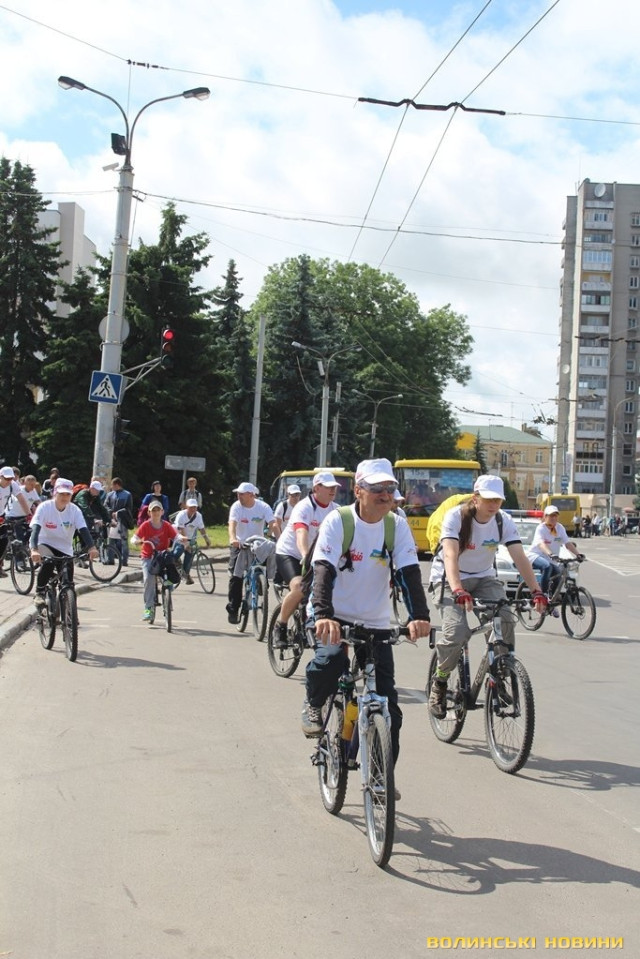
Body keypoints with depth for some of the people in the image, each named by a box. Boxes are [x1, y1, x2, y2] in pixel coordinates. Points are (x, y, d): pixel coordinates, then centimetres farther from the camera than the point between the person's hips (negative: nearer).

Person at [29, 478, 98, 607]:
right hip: (45, 543, -3)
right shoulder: (44, 507, -18)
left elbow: (83, 529, -22)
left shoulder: (75, 510, -11)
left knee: (68, 583, -6)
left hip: (64, 548, 3)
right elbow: (35, 528, -29)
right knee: (48, 563, -34)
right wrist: (34, 549, -45)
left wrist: (91, 547, -40)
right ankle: (39, 594, -16)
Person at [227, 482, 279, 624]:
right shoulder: (236, 506, -13)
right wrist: (233, 539, -48)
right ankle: (233, 608, -2)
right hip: (239, 545, -1)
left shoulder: (263, 507, -12)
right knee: (236, 576, -9)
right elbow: (232, 524, -28)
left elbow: (273, 524, -24)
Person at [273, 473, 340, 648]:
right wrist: (306, 556, -56)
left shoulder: (334, 509, -1)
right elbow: (301, 533, -39)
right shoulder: (304, 507, -22)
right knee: (299, 588, -31)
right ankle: (280, 627, -10)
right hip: (288, 553, -7)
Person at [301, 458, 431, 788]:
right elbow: (324, 571, -26)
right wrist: (323, 615, -43)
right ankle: (313, 705, 1)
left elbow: (409, 572, -16)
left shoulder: (397, 526, -6)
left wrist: (419, 616, -33)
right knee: (331, 659, -33)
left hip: (375, 622, 3)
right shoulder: (338, 521, -15)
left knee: (387, 705, -2)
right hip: (334, 615, -3)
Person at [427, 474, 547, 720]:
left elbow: (520, 558, -18)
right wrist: (458, 591, -50)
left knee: (505, 619, -24)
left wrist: (536, 591, -32)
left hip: (484, 578, 4)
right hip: (449, 579, -4)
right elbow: (450, 555, -35)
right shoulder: (456, 517, -21)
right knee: (457, 632, -26)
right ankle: (439, 682, 0)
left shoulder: (504, 522, -10)